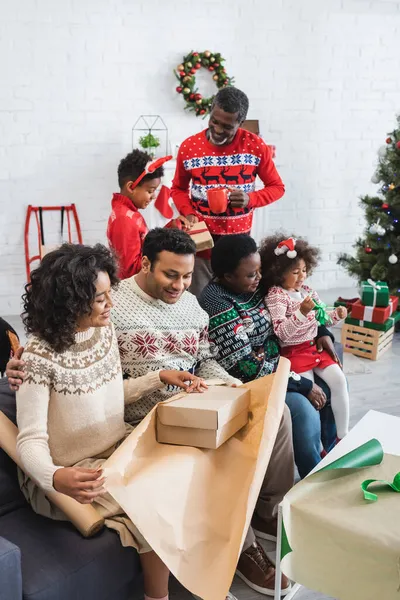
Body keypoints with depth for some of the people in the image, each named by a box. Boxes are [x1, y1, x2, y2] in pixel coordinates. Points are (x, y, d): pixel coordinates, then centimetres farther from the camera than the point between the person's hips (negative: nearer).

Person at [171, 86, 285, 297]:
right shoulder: (189, 147, -4)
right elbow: (178, 188, 11)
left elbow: (276, 187, 3)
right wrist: (188, 213, -8)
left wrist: (250, 199, -16)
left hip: (238, 236, 0)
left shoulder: (256, 146, -6)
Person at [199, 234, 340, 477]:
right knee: (305, 411, -27)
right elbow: (247, 368, -28)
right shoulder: (217, 305, -26)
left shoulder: (253, 287, 0)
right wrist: (304, 386, -23)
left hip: (278, 366, 10)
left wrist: (322, 332, 5)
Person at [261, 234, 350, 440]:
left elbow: (320, 318, 21)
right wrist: (302, 312, -31)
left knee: (339, 379, -8)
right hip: (294, 352, -6)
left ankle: (343, 435, 5)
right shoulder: (275, 296, -12)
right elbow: (282, 332, -21)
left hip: (316, 346, 6)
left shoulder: (307, 291, 9)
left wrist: (336, 315, 1)